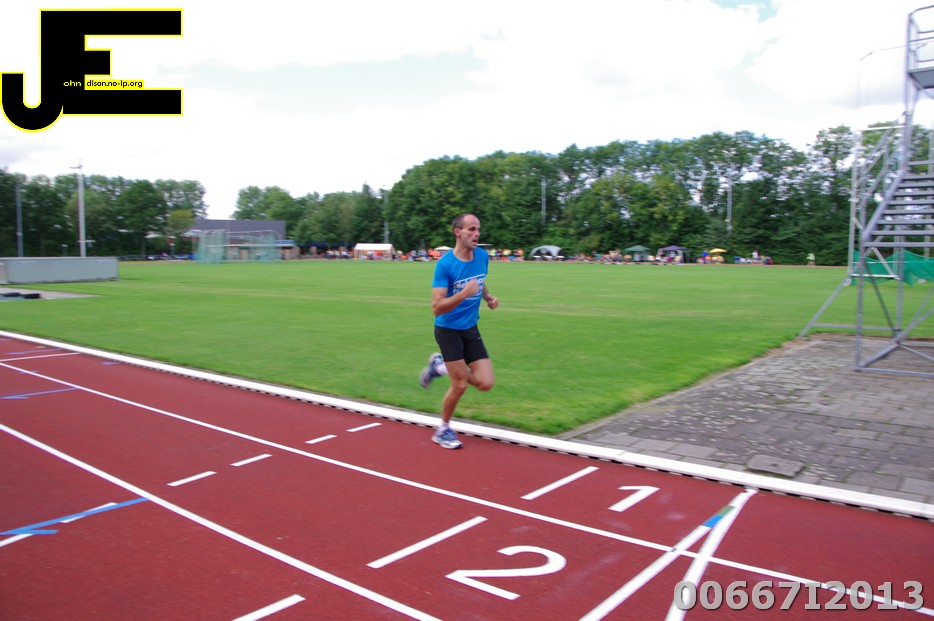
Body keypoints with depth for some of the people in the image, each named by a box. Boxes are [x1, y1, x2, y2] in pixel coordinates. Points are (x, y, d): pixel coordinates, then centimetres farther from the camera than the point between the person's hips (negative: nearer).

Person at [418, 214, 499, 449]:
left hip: (470, 329, 6)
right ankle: (443, 430, 23)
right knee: (460, 385, -4)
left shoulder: (483, 256, -1)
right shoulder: (445, 264, -19)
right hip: (448, 329, -6)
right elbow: (436, 307, -23)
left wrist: (488, 297, 2)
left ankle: (440, 365, 22)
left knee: (485, 383, -2)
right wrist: (464, 294, -36)